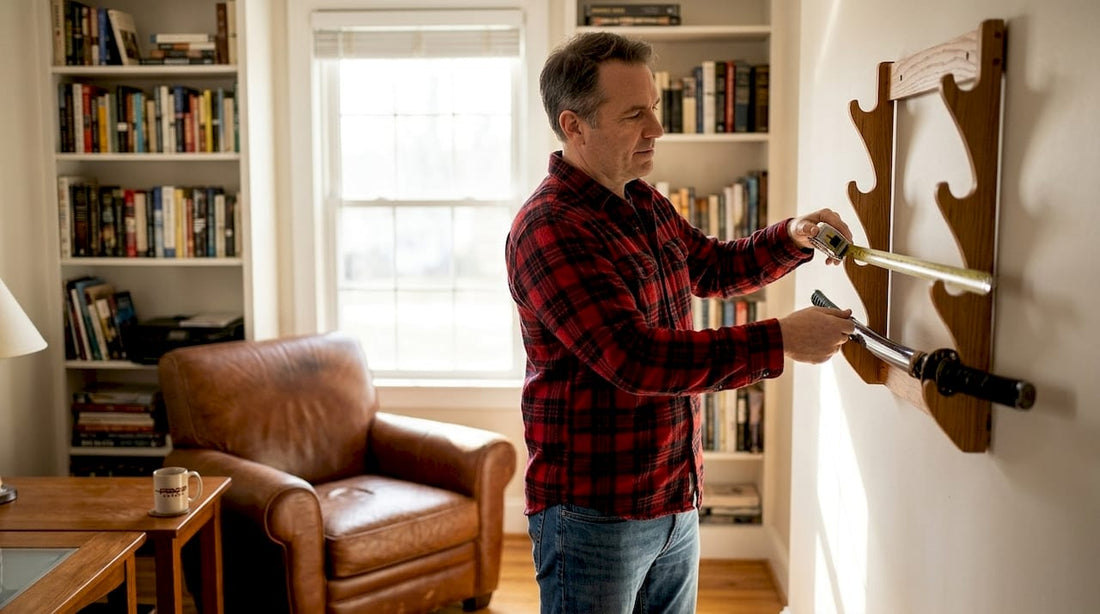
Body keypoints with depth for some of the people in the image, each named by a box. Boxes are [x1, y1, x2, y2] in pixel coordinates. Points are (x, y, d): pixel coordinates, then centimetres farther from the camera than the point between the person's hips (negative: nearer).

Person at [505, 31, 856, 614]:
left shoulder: (644, 204, 8)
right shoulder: (548, 230, -21)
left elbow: (712, 266, 25)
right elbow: (637, 358, -28)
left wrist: (791, 238, 6)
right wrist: (781, 341, -25)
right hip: (594, 515, -8)